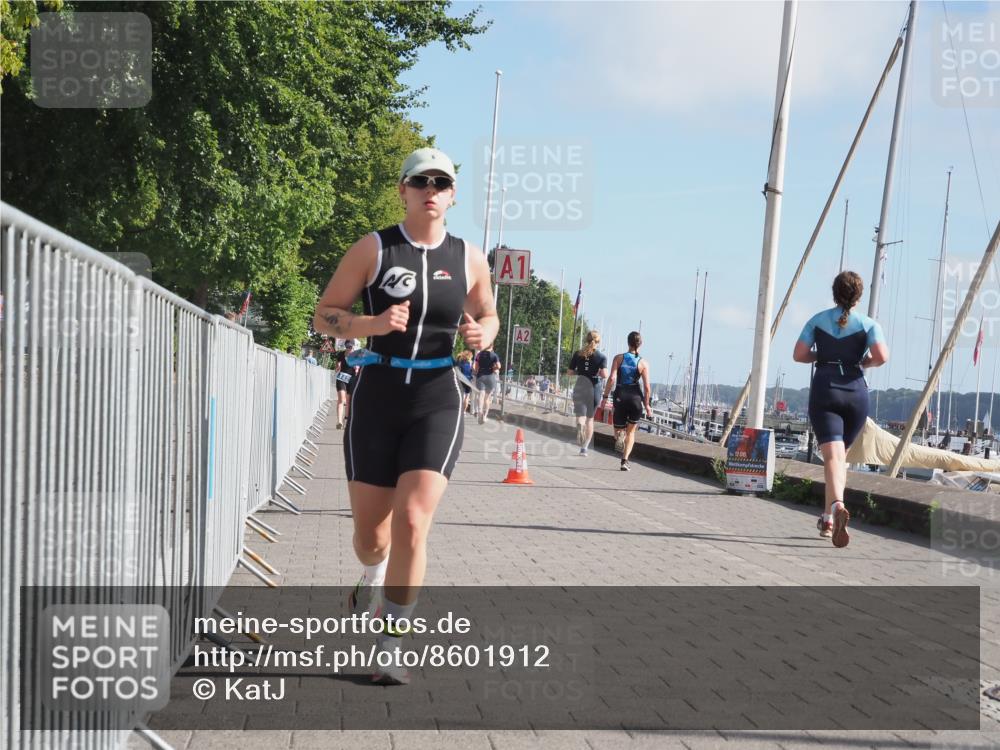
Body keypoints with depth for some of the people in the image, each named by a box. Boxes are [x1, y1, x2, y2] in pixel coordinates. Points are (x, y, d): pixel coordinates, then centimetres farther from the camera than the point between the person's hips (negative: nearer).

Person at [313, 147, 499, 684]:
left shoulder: (470, 259, 5)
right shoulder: (372, 249, -1)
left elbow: (487, 315, 21)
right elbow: (323, 316, 1)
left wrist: (482, 335, -4)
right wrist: (372, 325, -18)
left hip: (436, 403, 0)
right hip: (377, 399, 0)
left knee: (412, 523, -16)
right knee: (369, 531, 8)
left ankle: (391, 645, -4)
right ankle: (374, 577, 46)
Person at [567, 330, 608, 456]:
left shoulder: (577, 354, 2)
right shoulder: (601, 357, -3)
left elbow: (569, 372, 4)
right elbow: (604, 375, -15)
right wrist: (599, 374, 7)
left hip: (580, 386, 0)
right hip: (594, 388, 0)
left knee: (580, 415, -3)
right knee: (590, 418, 14)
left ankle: (580, 424, -41)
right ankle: (584, 447, 15)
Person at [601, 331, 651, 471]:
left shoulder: (619, 358, -1)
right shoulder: (643, 363, -1)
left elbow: (612, 378, -10)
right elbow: (646, 387, -4)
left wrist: (605, 396, -3)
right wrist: (647, 405, 6)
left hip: (620, 397, 0)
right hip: (636, 397, 0)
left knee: (619, 427, 17)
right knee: (631, 431, 15)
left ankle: (619, 435, -21)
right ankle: (625, 460, 2)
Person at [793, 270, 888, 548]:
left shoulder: (818, 320, 6)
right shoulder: (868, 324, 1)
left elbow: (798, 355, 2)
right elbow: (882, 356, -12)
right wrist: (865, 362, 8)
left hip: (824, 391, -1)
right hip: (856, 392, 1)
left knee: (833, 455, -14)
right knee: (841, 455, 18)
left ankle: (837, 506, -40)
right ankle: (828, 518, 19)